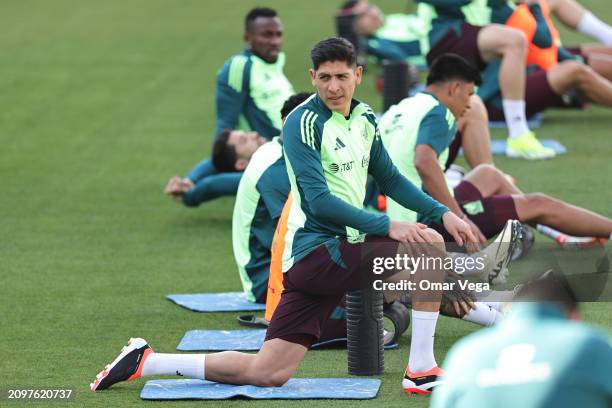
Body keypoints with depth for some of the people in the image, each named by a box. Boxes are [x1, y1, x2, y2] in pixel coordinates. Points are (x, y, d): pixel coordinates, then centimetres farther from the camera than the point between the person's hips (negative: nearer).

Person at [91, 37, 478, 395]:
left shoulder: (364, 117, 14)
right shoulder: (302, 123, -14)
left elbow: (389, 178, 27)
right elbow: (320, 201, -22)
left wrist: (442, 212, 16)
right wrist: (387, 226, -26)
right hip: (318, 251, -9)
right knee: (429, 246, -18)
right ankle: (422, 371, -8)